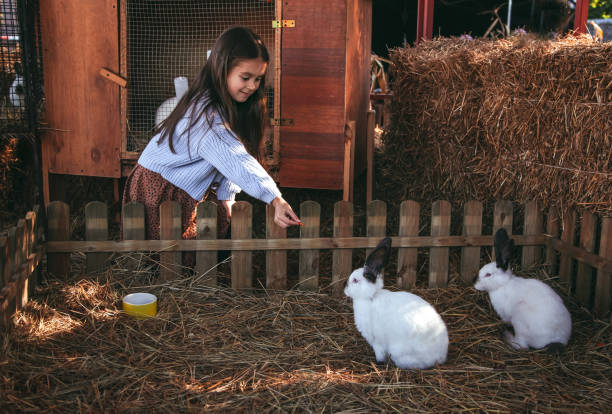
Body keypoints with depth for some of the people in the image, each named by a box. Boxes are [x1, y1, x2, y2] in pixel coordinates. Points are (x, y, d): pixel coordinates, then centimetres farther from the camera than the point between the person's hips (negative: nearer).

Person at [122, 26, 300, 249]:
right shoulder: (204, 113, -33)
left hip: (190, 189, 9)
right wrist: (276, 200, -53)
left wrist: (226, 197, -10)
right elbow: (236, 162, -45)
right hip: (158, 188, -9)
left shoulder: (227, 105, -3)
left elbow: (228, 162, -1)